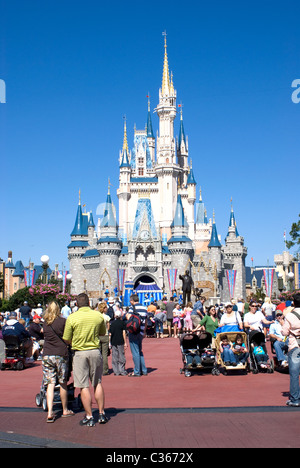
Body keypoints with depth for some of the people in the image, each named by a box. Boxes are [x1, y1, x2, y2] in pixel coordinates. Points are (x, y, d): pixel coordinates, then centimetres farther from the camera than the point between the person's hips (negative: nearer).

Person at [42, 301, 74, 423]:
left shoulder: (45, 323, 6)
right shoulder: (63, 321, -5)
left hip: (47, 355, 3)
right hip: (61, 355, -2)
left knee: (50, 384, 3)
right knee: (63, 383, 10)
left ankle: (50, 413, -5)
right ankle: (65, 410, 22)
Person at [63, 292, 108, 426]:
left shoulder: (72, 318, -9)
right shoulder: (98, 315, -2)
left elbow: (67, 340, -3)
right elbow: (103, 333, 13)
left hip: (80, 353, -3)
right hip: (95, 351, 3)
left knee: (84, 386, 5)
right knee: (97, 383, 16)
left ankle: (89, 417, 10)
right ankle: (101, 414, 22)